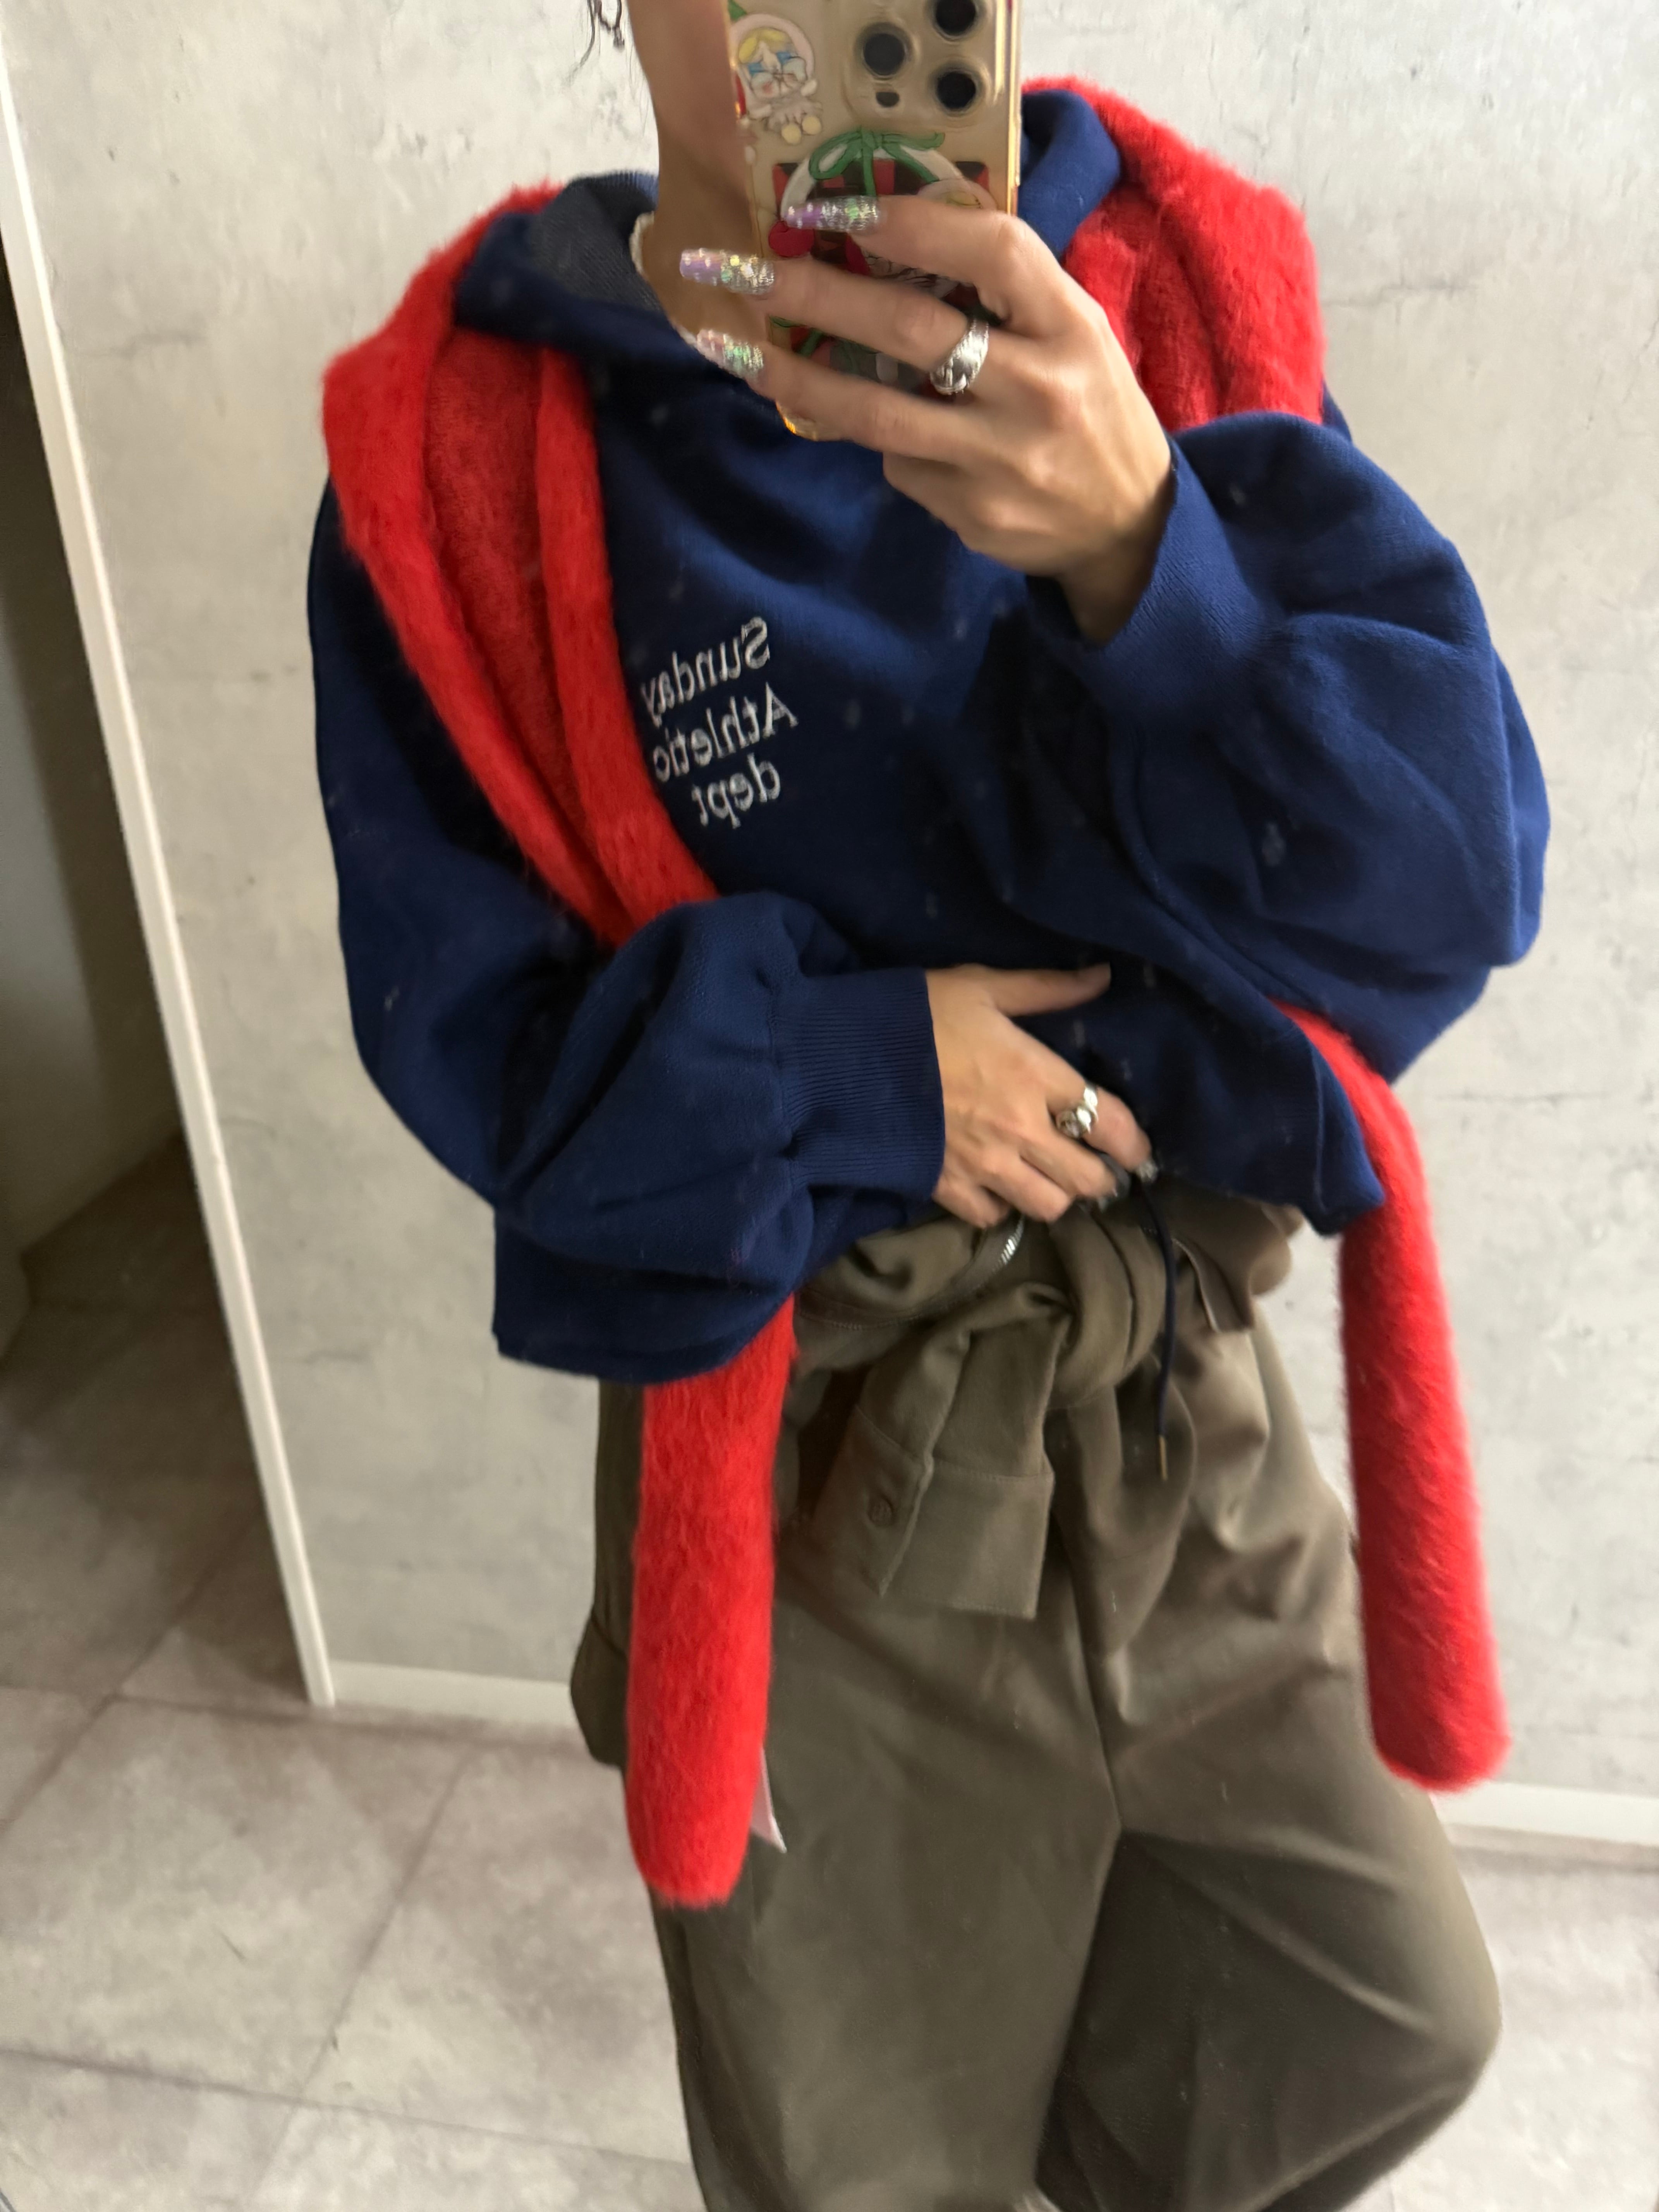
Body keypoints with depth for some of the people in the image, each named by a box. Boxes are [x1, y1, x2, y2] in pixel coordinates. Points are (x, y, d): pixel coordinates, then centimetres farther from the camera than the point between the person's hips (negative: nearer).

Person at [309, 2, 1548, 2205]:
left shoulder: (1177, 302, -5)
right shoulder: (461, 469, -10)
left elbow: (1453, 885, -15)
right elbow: (473, 1038, -8)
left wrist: (1149, 550, -32)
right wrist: (855, 1077, -22)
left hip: (1199, 1423, 3)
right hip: (818, 1488, -2)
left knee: (1388, 2028, 24)